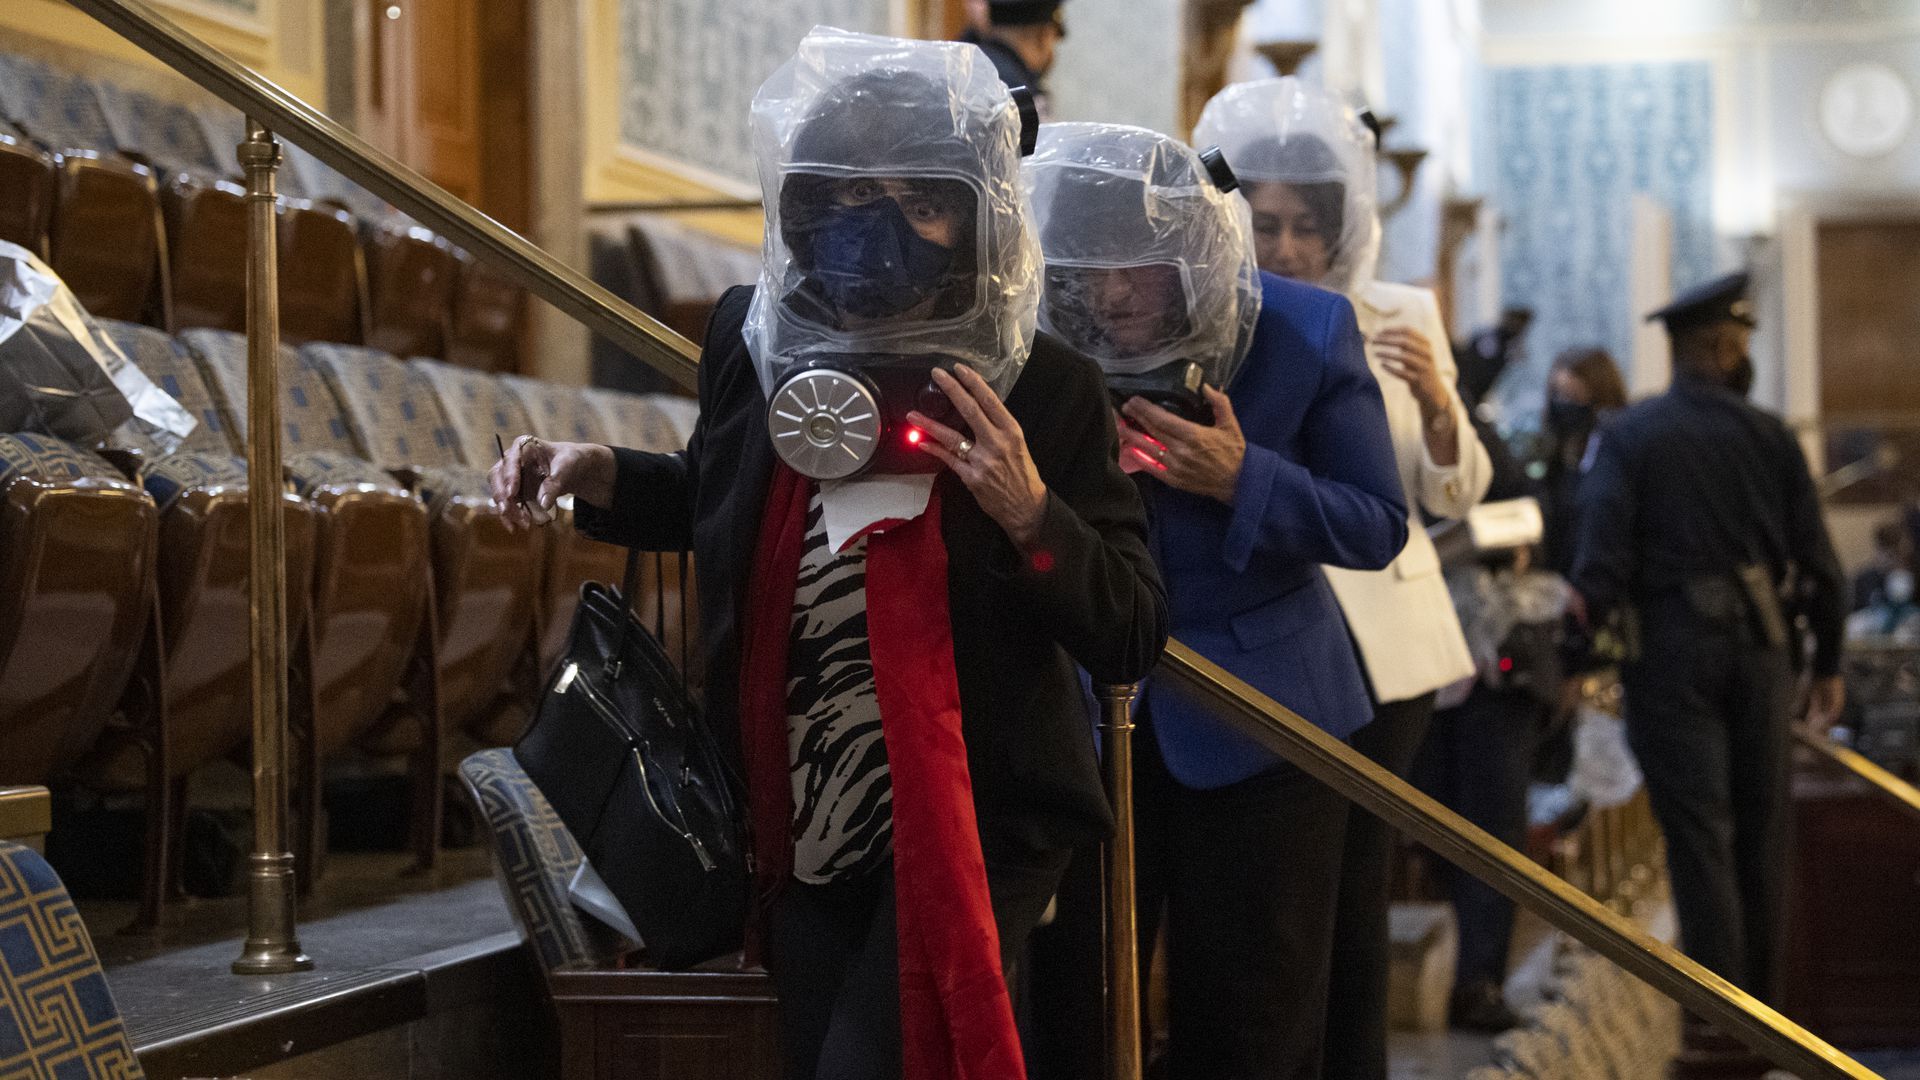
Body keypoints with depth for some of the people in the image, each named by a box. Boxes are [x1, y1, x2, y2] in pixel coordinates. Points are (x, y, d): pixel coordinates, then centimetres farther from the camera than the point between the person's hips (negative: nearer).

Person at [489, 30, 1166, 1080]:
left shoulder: (1043, 389, -13)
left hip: (969, 826, -5)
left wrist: (1030, 513, -26)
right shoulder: (754, 340, -3)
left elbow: (1132, 638, -12)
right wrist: (598, 476, 2)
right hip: (802, 829, 5)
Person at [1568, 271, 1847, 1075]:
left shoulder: (1628, 437, -3)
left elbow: (1602, 556, -11)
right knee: (1760, 834, 12)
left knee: (1699, 835, -2)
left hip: (1672, 645, -2)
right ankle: (1761, 1013, 19)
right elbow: (1816, 562, 3)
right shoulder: (1768, 436, 2)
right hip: (1757, 644, 2)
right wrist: (1827, 663, 12)